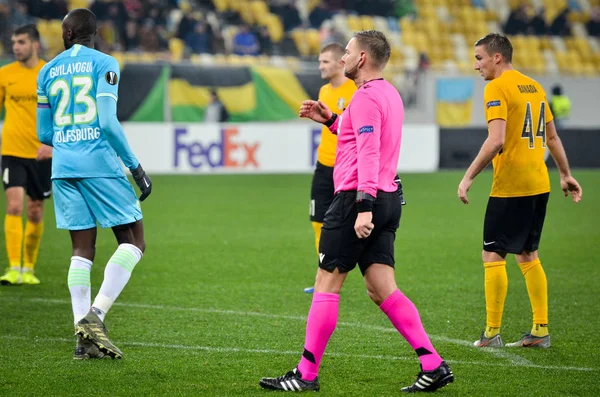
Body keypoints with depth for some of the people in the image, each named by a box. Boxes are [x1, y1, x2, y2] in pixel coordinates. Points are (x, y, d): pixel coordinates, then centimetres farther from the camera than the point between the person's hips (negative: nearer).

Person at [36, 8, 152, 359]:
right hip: (99, 164, -5)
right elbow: (108, 122, -11)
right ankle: (96, 314, -13)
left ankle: (84, 336, -1)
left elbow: (44, 134, 15)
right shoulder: (104, 65, -2)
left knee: (82, 249, 8)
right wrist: (136, 166, -6)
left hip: (63, 167, 5)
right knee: (133, 241, 3)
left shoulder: (48, 72, 12)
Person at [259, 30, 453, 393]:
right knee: (383, 290, 6)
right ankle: (433, 366, -2)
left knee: (326, 286, -1)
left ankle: (306, 376, 4)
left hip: (358, 199, -9)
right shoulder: (389, 94, 17)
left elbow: (369, 153, -23)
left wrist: (364, 207, -30)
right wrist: (331, 120, 25)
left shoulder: (366, 97, -14)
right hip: (389, 199, 9)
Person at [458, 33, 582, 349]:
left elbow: (496, 141, -21)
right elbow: (552, 137, 19)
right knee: (528, 256, 15)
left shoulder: (497, 88, -11)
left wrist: (468, 177, -17)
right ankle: (540, 331, 15)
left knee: (492, 256, -2)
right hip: (539, 184, 8)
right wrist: (566, 175, 26)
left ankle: (492, 333, -2)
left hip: (510, 186, -8)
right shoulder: (534, 86, 13)